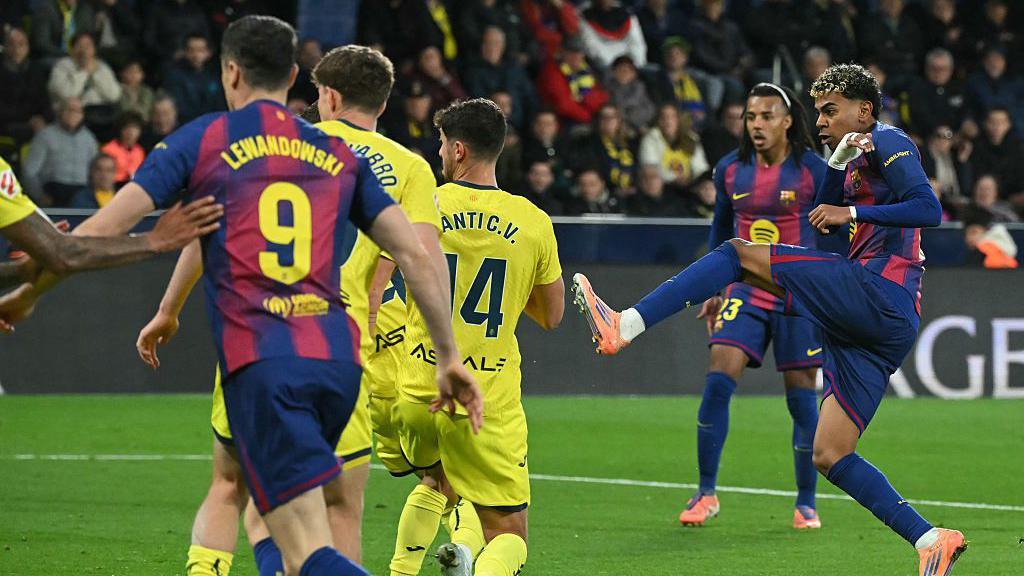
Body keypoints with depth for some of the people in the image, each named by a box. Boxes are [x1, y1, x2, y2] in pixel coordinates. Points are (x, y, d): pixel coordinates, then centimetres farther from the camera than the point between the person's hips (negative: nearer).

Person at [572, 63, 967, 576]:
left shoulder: (887, 142, 2)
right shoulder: (859, 156, 30)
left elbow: (930, 209, -12)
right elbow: (823, 221, 20)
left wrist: (852, 212, -13)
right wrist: (838, 161, 5)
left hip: (878, 294, -10)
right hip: (882, 328, 10)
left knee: (740, 254, -10)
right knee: (829, 456, 6)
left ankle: (624, 326, -20)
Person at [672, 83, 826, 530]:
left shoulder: (813, 171, -7)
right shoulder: (731, 170, 4)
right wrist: (715, 289, 16)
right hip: (746, 291, 3)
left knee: (801, 395, 0)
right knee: (717, 380, -13)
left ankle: (806, 503, 13)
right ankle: (706, 493, -5)